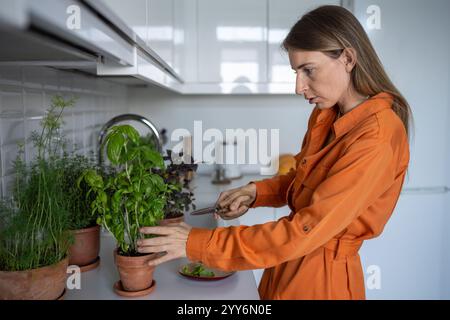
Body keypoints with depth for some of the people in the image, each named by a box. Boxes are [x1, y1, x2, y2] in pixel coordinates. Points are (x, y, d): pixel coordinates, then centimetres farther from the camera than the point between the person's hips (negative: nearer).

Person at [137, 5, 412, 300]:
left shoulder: (377, 137, -27)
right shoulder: (325, 115, 0)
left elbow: (305, 232, -30)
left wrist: (196, 244, -26)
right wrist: (255, 192, -7)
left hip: (322, 279, -7)